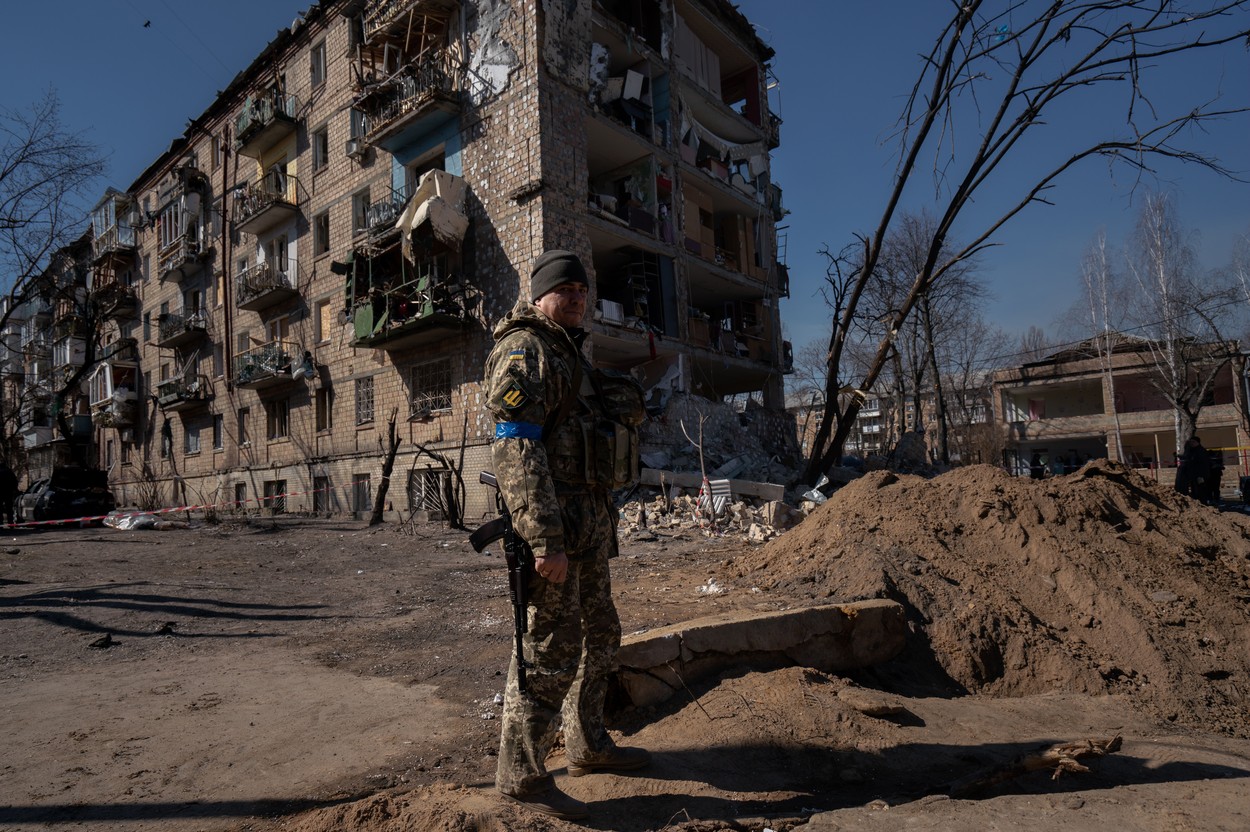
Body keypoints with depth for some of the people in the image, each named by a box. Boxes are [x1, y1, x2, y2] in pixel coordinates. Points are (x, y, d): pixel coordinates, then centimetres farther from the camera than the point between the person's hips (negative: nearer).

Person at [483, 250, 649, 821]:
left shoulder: (568, 352, 20)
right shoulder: (524, 351, -11)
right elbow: (516, 450, -21)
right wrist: (545, 540, -26)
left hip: (588, 524, 10)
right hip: (554, 522, -10)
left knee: (598, 635, 18)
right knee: (550, 648, -2)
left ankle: (587, 745, 34)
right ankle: (521, 773, 14)